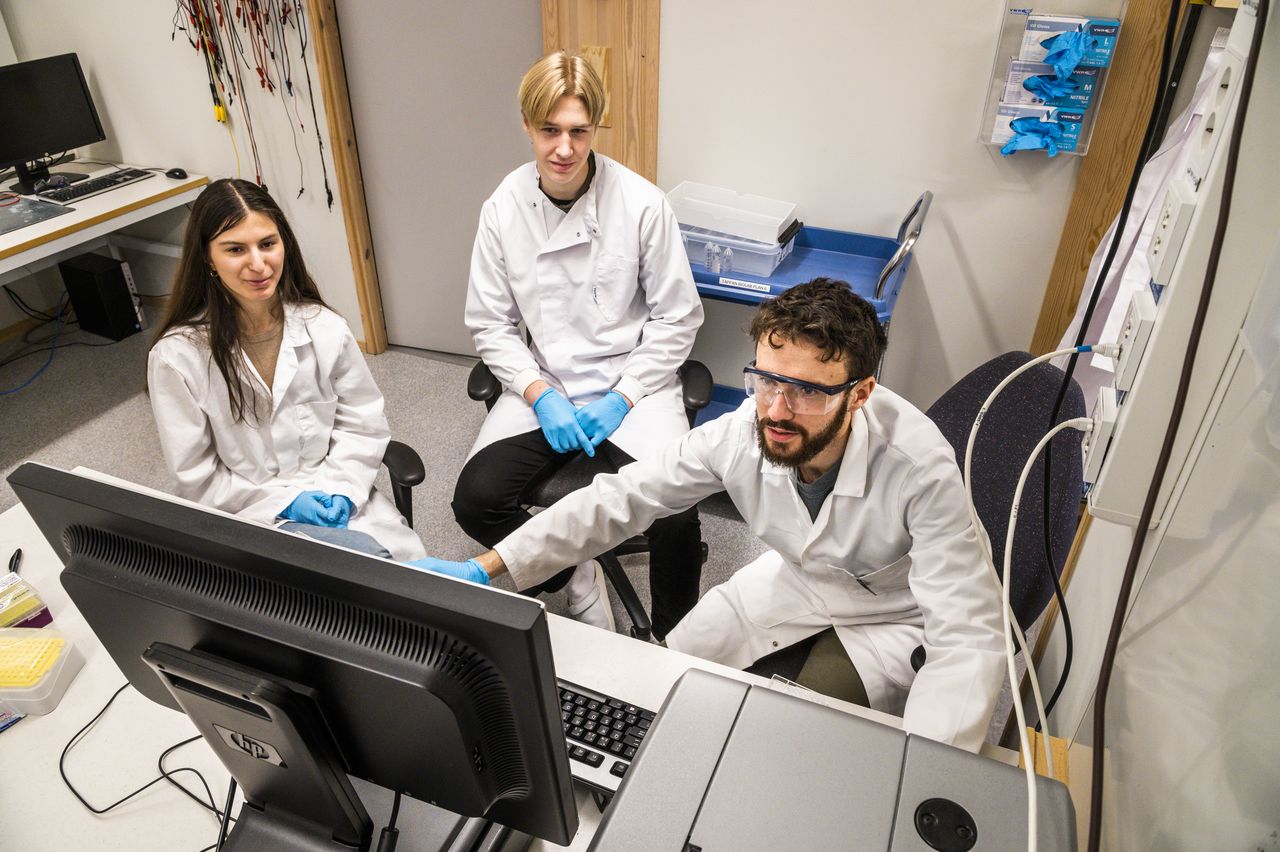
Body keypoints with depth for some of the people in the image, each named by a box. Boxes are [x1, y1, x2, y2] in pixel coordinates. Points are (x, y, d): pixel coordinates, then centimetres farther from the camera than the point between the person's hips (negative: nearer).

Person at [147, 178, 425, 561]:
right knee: (367, 555, -30)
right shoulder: (176, 355, -10)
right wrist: (285, 502, -14)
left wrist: (340, 490, -11)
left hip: (339, 503, 4)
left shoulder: (324, 328, -2)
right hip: (251, 519, -3)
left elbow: (362, 425, 4)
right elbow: (197, 476, -5)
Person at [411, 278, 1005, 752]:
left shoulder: (921, 471, -36)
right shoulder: (744, 431, -26)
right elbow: (621, 497, -20)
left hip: (890, 613, -3)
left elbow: (968, 641, -34)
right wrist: (485, 568, -26)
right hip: (796, 575, 4)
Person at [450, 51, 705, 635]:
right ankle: (576, 578, 11)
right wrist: (540, 394, -11)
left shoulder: (642, 204, -9)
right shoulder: (503, 209, -2)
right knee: (474, 500, -18)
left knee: (674, 513, -24)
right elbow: (490, 324, 4)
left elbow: (676, 318, -3)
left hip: (633, 384, -2)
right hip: (542, 385, 3)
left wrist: (621, 398, -12)